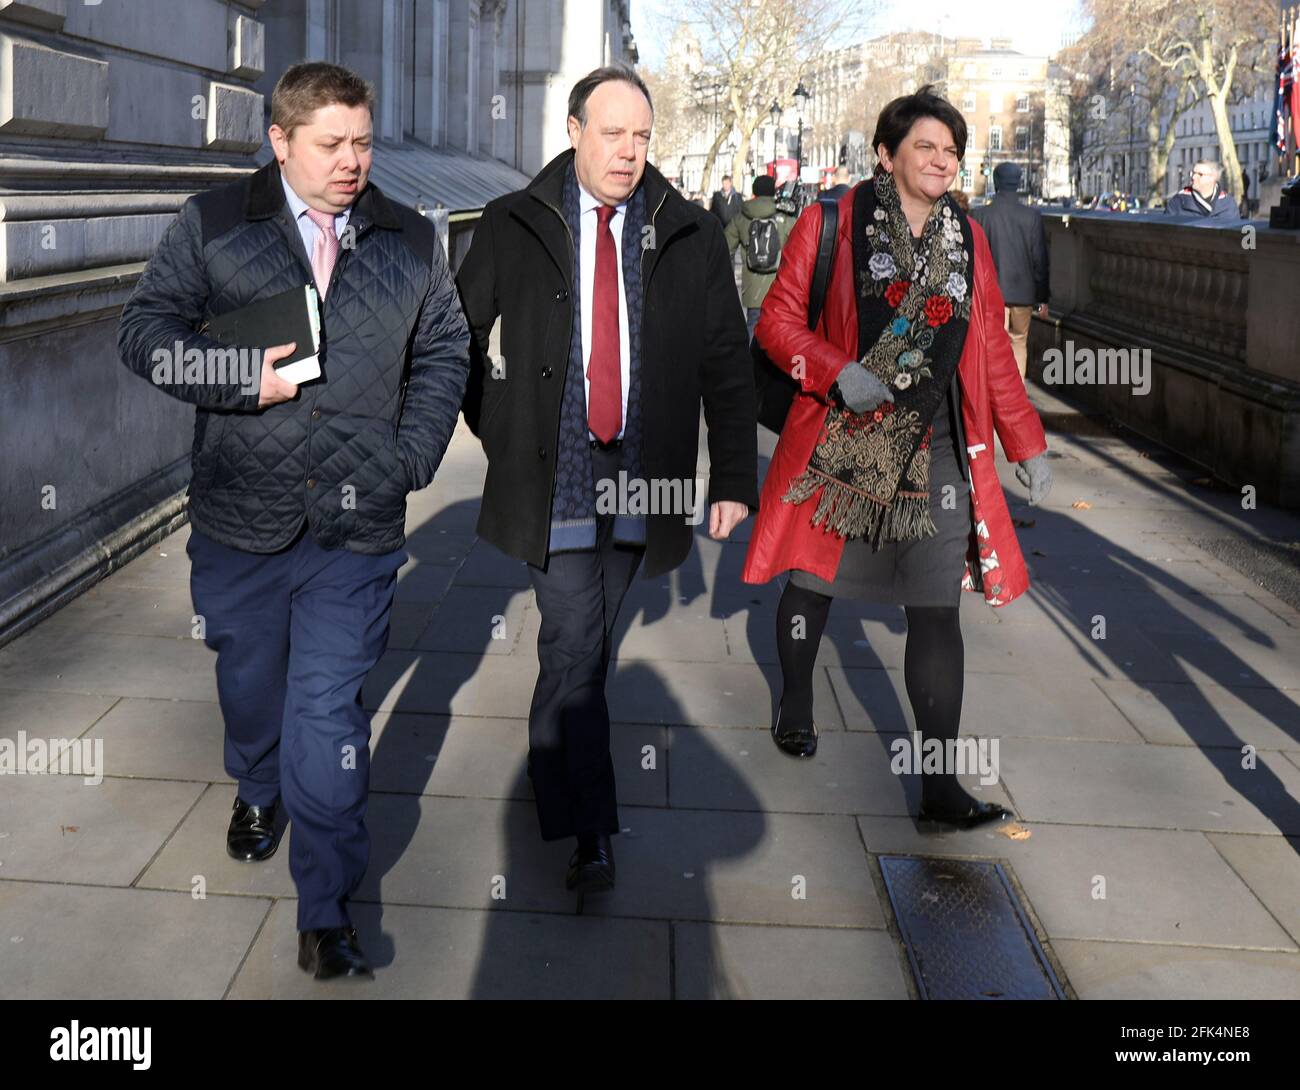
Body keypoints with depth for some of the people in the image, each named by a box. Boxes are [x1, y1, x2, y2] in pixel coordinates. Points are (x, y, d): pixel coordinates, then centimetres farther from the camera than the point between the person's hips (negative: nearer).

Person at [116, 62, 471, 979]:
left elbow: (445, 353, 12)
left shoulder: (410, 242, 7)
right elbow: (145, 329, 0)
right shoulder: (213, 226, 1)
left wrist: (412, 458, 0)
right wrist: (244, 376, -15)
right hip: (240, 516, 1)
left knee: (330, 712, -3)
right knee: (248, 677, 20)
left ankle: (327, 915, 7)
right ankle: (257, 792, 52)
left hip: (357, 525, -1)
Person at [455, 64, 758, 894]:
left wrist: (736, 478, 1)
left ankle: (554, 762, 38)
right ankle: (591, 833, -1)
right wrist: (500, 426, 5)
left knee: (593, 640, 14)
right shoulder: (514, 227, 1)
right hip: (554, 470, -2)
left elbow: (728, 365, 5)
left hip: (640, 474, 2)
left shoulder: (690, 236, 4)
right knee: (574, 642, -7)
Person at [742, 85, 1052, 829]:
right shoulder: (837, 221, -2)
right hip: (841, 440, -2)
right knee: (813, 579, 12)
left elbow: (993, 349, 15)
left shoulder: (968, 239, 9)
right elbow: (778, 319, -2)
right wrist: (836, 372, -19)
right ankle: (796, 706, 41)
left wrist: (1029, 447, 16)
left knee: (938, 608, -3)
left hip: (935, 451, 2)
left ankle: (941, 784, 2)